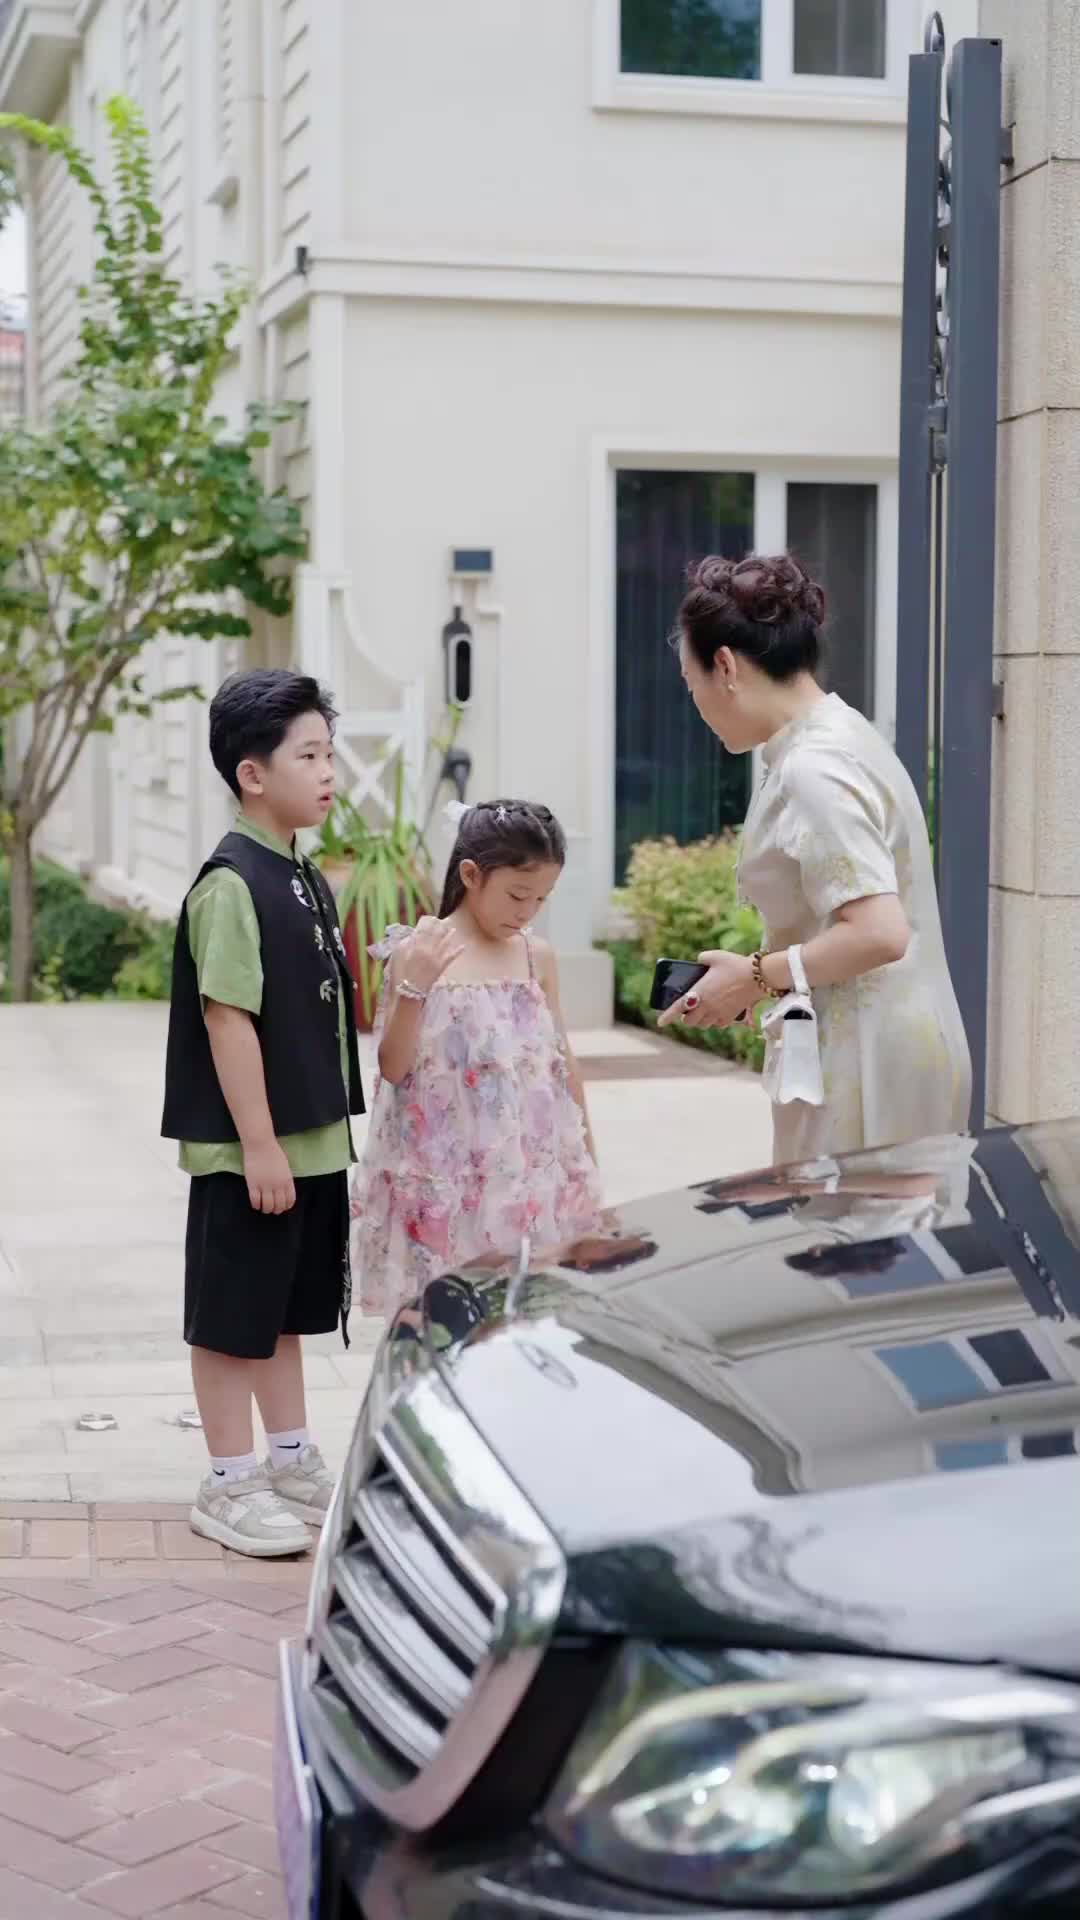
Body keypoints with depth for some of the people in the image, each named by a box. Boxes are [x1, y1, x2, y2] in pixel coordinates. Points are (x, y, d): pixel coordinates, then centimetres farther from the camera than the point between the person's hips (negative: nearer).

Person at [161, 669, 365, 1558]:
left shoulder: (307, 879, 11)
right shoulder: (232, 883, -16)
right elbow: (227, 1017, -20)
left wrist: (329, 1126, 18)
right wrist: (259, 1145, -21)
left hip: (314, 1141, 9)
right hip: (250, 1149, -9)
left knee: (288, 1309, 18)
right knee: (233, 1316, 3)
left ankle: (293, 1461, 30)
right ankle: (231, 1484, 12)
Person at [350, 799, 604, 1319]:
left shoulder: (537, 956, 5)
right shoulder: (416, 953, -5)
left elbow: (561, 1060, 12)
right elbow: (393, 1067, -7)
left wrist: (586, 1157, 15)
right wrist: (413, 986, -20)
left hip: (529, 1171, 3)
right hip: (445, 1173, -3)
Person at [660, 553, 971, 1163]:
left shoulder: (813, 770, -18)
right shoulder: (841, 735, 13)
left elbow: (878, 933, -25)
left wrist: (756, 977, -14)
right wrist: (757, 982, 12)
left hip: (867, 1062, -10)